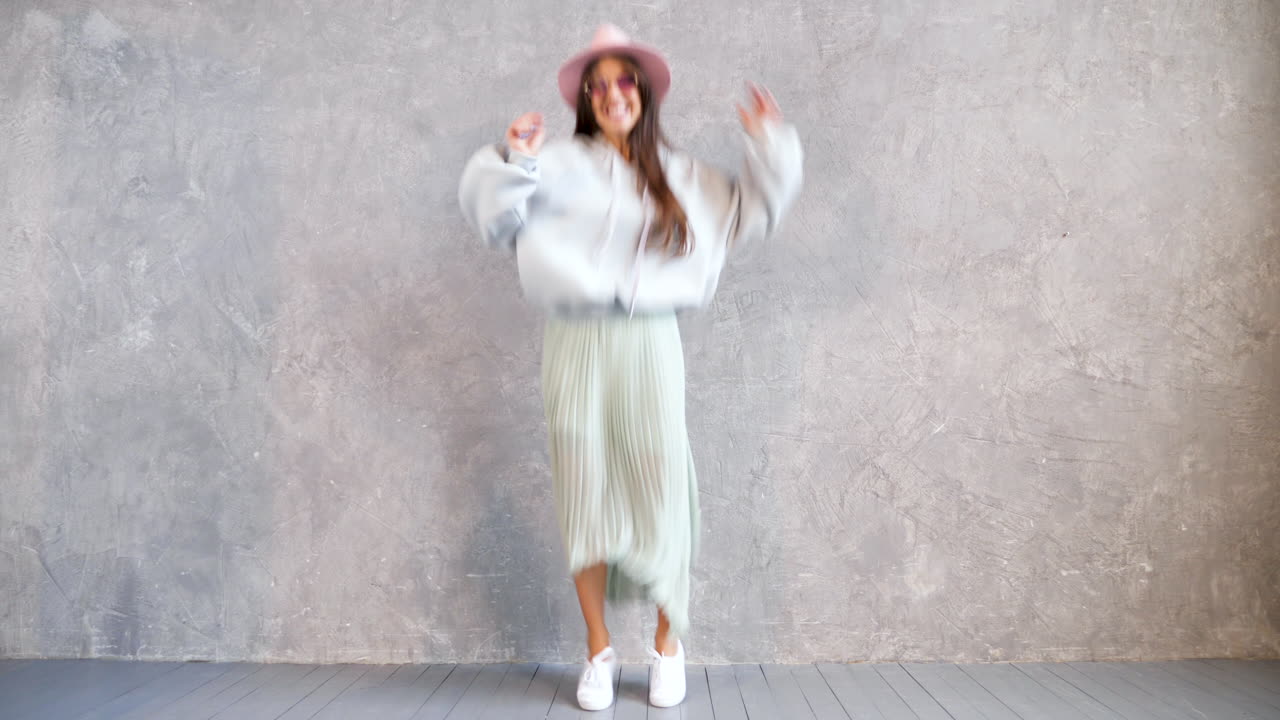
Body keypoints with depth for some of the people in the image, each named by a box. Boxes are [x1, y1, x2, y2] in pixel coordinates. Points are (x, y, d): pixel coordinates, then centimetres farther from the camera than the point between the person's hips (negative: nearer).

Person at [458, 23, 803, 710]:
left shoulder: (679, 175, 14)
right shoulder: (560, 163, 6)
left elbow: (752, 211, 22)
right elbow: (494, 215, -1)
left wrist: (769, 145, 12)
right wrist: (511, 161, -17)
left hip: (650, 344, 1)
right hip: (576, 343, -1)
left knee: (660, 490, 1)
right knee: (583, 493, 3)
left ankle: (668, 642, 20)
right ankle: (598, 650, 19)